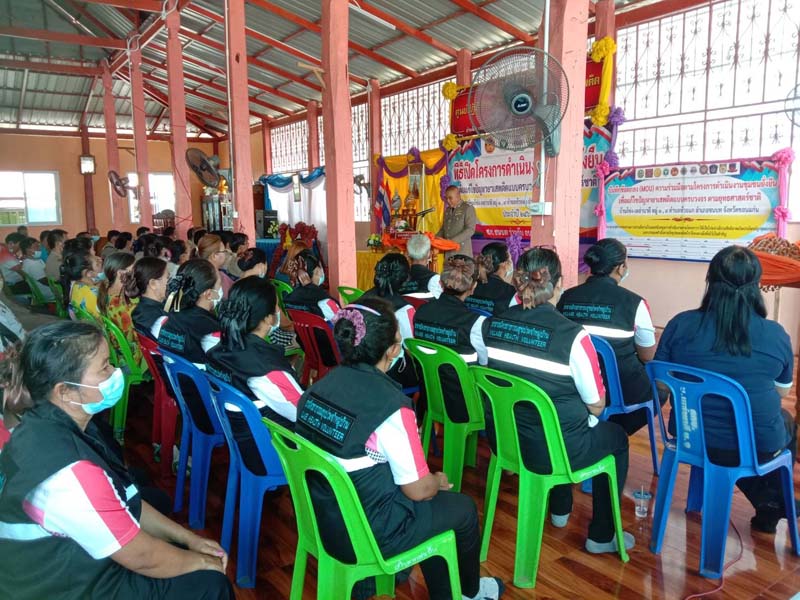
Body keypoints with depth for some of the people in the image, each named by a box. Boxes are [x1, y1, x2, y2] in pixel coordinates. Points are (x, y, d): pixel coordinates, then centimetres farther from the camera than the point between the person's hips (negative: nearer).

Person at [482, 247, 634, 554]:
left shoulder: (491, 324, -9)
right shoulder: (572, 336, -23)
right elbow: (596, 405, -11)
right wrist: (591, 413, 9)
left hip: (502, 441, 5)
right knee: (616, 436, 25)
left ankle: (560, 511, 49)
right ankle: (601, 536, 34)